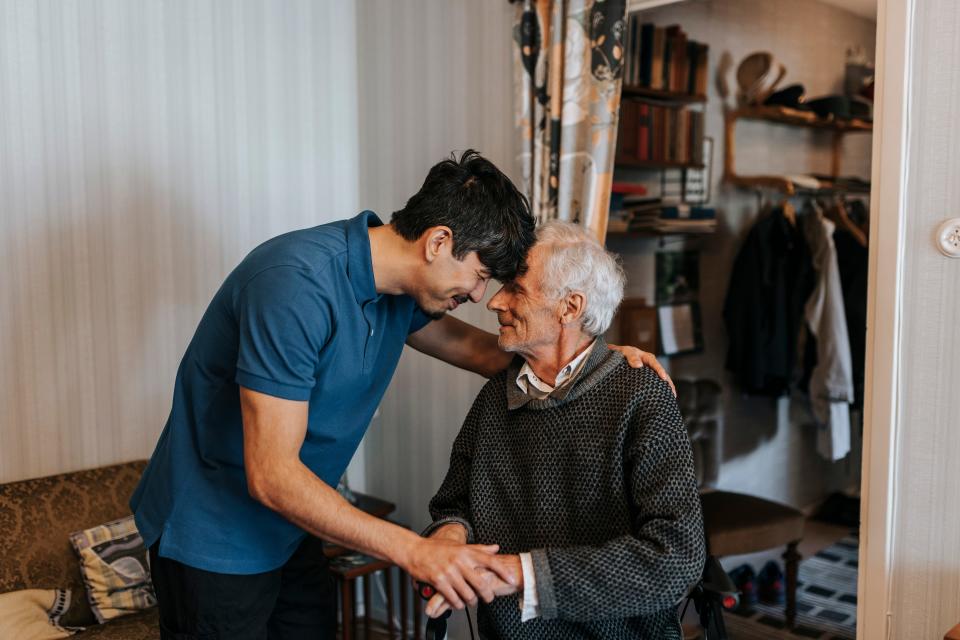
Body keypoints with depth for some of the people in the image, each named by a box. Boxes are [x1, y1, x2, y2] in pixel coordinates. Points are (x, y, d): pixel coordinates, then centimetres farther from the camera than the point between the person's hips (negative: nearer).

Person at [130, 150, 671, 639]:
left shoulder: (397, 286, -3)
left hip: (290, 529, 8)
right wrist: (414, 550, -34)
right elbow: (271, 476, -31)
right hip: (214, 535, -8)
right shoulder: (299, 283, -30)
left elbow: (469, 345, 14)